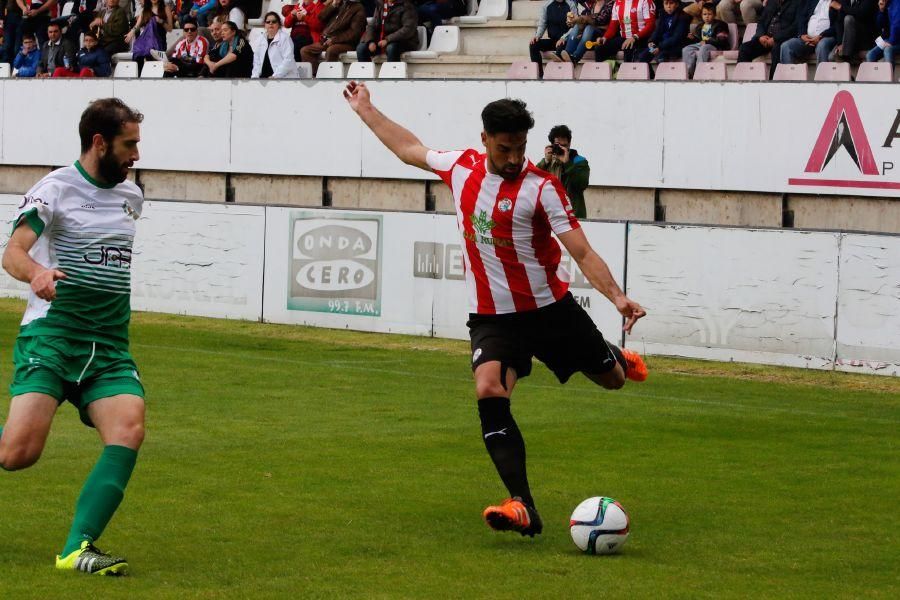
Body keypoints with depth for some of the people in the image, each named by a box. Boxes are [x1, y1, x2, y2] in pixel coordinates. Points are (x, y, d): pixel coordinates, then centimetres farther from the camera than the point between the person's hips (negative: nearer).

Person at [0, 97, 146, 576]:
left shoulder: (131, 196, 14)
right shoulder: (56, 187, -4)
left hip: (110, 347, 5)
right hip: (51, 335, -5)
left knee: (129, 429, -22)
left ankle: (78, 548, -21)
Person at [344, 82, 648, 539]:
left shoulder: (541, 188, -15)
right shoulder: (461, 167, -1)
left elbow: (582, 252, -19)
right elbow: (409, 149, 18)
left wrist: (617, 297, -33)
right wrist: (365, 109, 28)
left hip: (550, 308, -2)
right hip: (492, 316, 2)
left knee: (612, 379, 12)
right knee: (489, 393, -24)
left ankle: (620, 358, 56)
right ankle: (522, 507, -28)